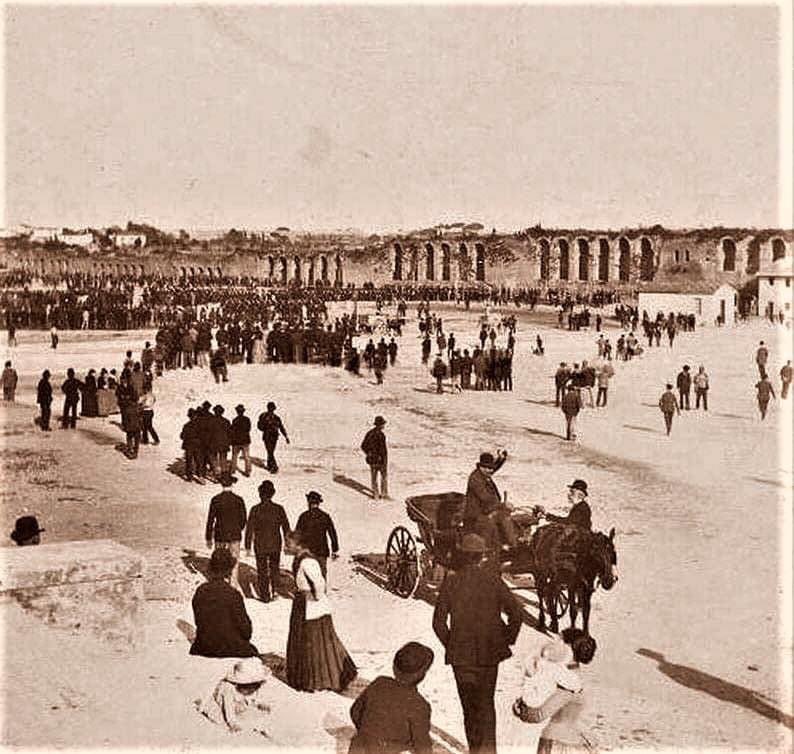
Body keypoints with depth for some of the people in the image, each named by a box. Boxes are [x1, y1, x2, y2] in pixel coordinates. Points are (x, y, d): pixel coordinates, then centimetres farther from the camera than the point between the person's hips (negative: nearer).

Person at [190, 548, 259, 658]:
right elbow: (244, 627, -12)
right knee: (253, 651, 23)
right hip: (233, 649, -5)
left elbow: (198, 621, 4)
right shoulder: (233, 595, -20)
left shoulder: (200, 592, -6)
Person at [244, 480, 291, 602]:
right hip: (276, 545, 1)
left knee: (262, 571, 12)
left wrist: (248, 547, 0)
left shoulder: (255, 510, -12)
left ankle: (265, 595, 15)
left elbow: (249, 529, -9)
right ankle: (274, 590, 13)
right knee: (275, 568, 22)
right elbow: (286, 528, -2)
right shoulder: (279, 509, -9)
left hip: (260, 546, -1)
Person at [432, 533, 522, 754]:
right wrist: (507, 640, 6)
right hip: (490, 653, 1)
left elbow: (439, 621, -8)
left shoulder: (451, 582, -7)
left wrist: (449, 644, 6)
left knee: (469, 705, 13)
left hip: (461, 654, -1)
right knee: (486, 703, 15)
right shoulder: (493, 581, -5)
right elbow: (515, 614, -7)